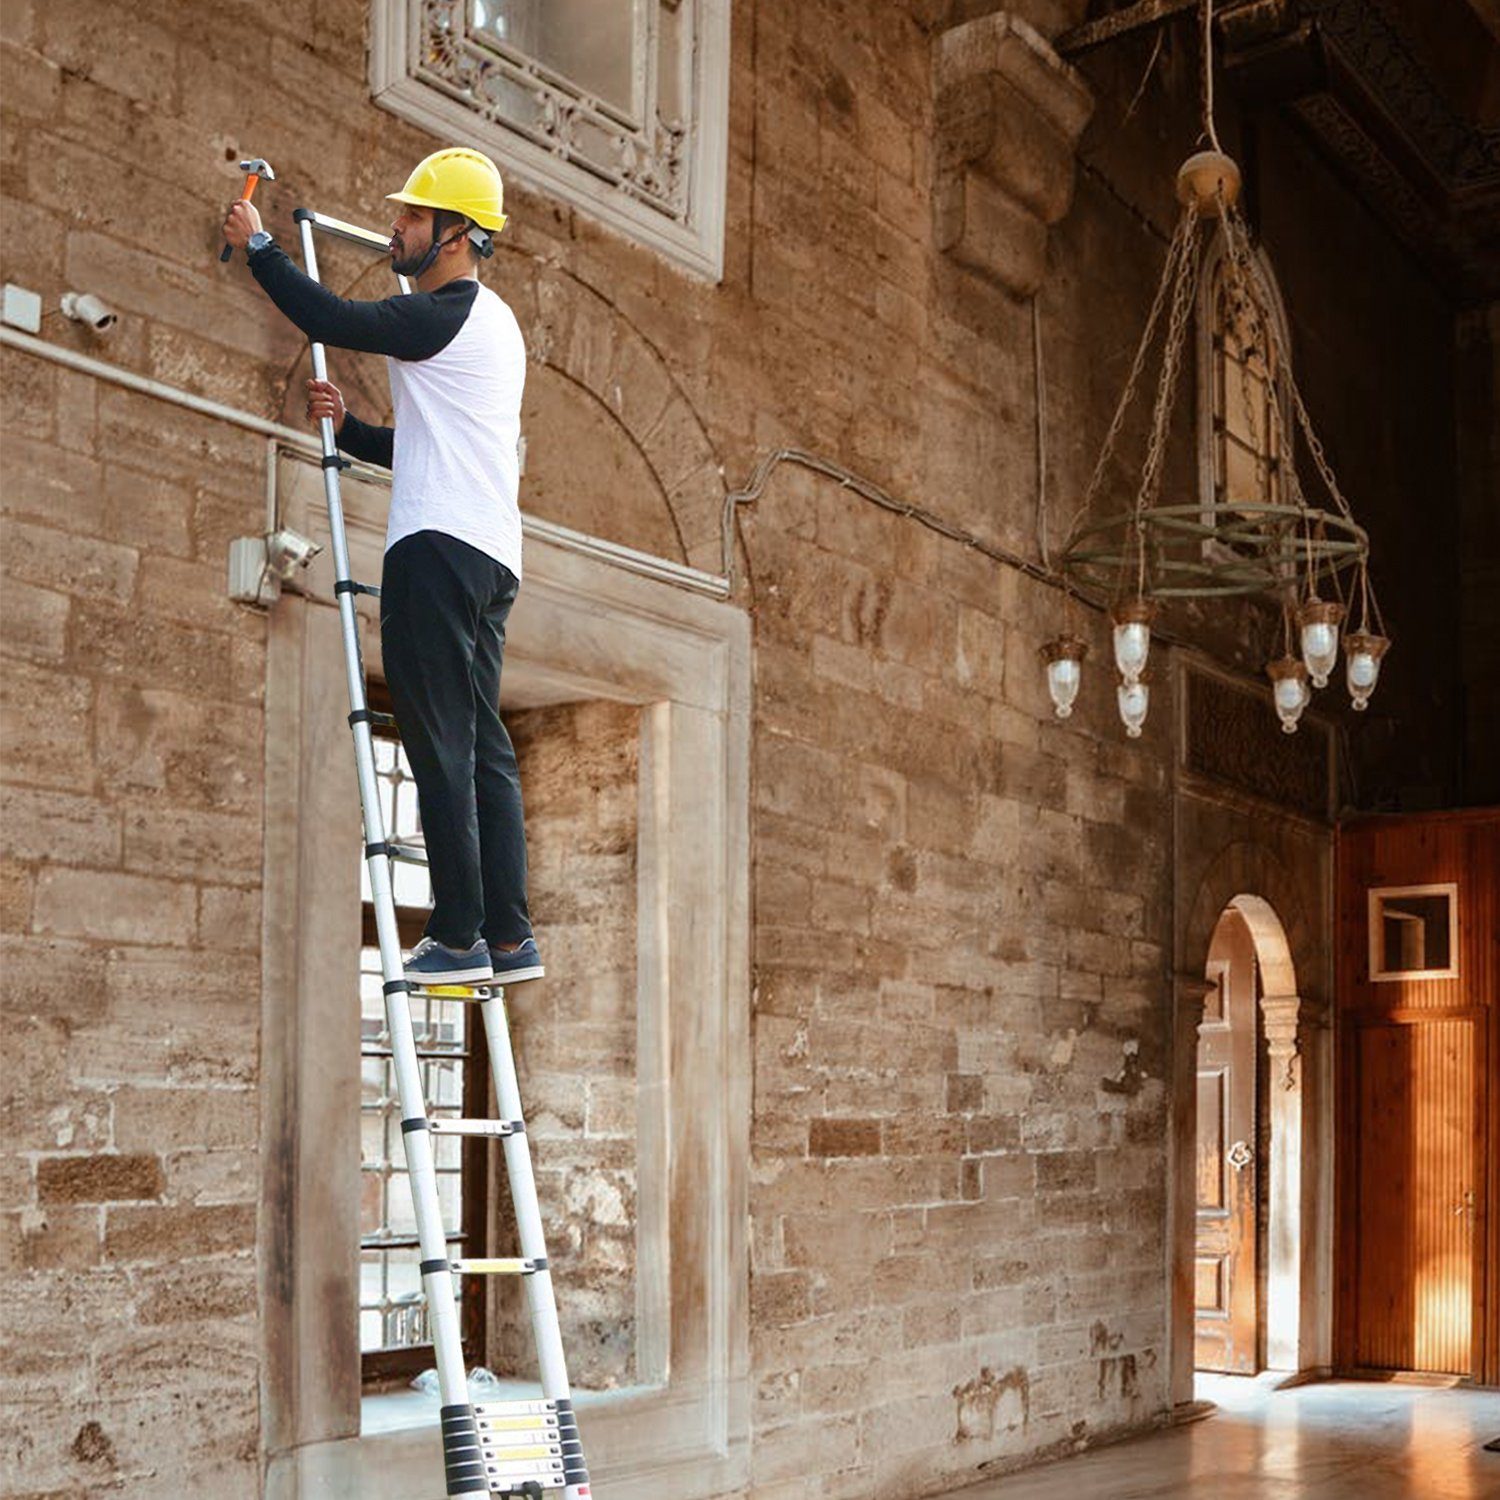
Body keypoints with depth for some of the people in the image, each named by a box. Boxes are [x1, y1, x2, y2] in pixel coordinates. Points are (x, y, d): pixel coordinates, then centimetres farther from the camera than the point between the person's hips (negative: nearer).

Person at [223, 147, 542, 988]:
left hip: (440, 543, -10)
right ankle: (510, 937, 5)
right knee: (484, 745, 7)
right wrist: (349, 428, 17)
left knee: (442, 745, -10)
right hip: (492, 553, 10)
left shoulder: (447, 316, -6)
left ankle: (459, 939, -9)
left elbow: (332, 320, -9)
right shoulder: (491, 322, 26)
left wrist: (258, 245, 5)